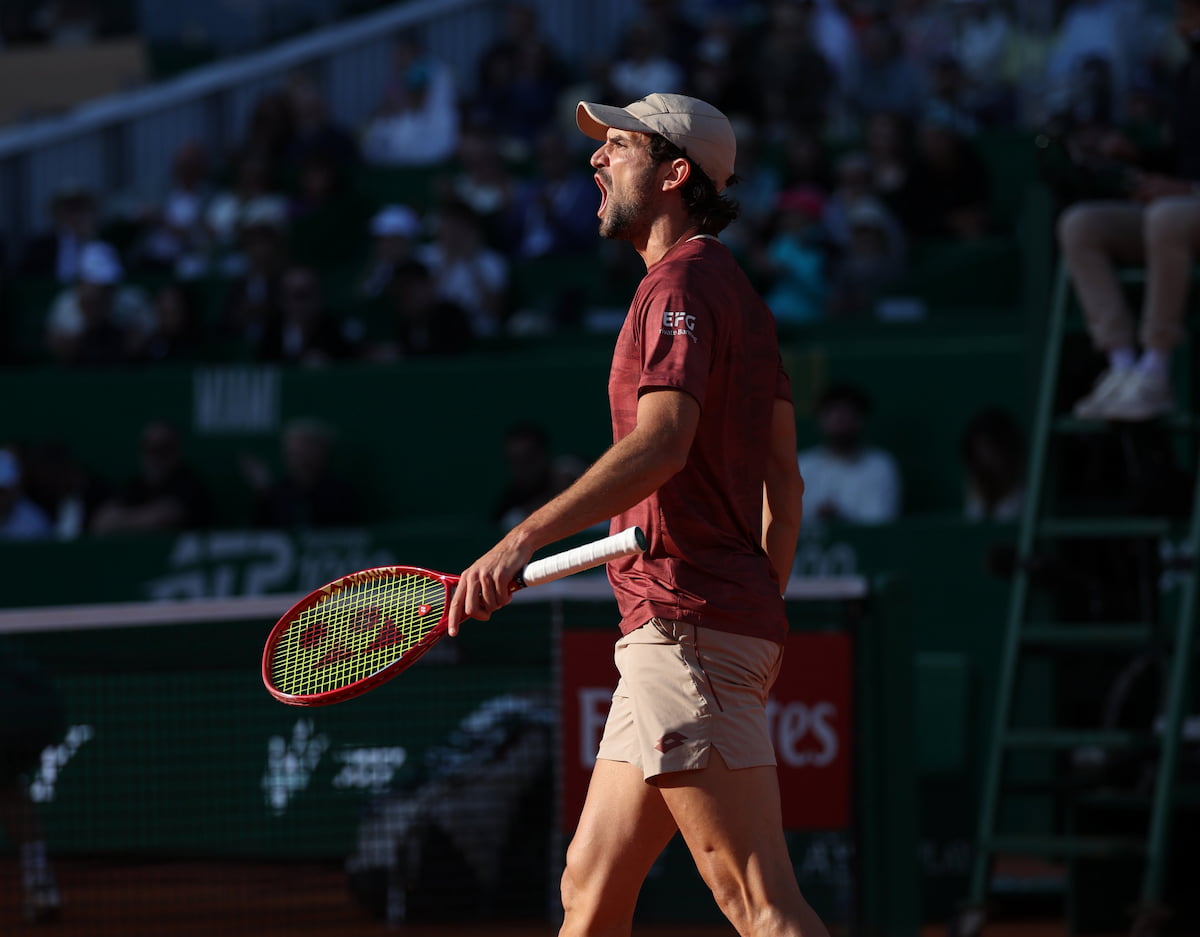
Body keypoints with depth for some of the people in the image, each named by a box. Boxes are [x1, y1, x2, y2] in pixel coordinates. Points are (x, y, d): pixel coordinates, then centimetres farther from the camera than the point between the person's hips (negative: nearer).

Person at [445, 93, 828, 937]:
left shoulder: (683, 284, -9)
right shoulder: (741, 297, 21)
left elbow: (662, 442, -26)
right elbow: (783, 480, 23)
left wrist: (527, 539, -33)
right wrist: (761, 615, 26)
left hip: (687, 628, -10)